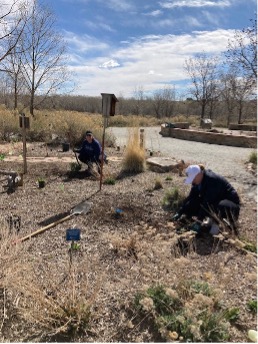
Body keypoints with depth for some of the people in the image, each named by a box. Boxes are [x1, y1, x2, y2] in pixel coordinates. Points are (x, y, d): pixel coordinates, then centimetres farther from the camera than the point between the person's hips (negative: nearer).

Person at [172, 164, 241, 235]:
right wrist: (180, 213, -6)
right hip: (214, 203, 7)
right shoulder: (198, 182, -5)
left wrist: (199, 222, -34)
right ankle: (212, 218, 6)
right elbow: (191, 197, -1)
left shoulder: (212, 180, -30)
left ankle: (215, 222, -12)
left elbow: (207, 202, -34)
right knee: (189, 206, -10)